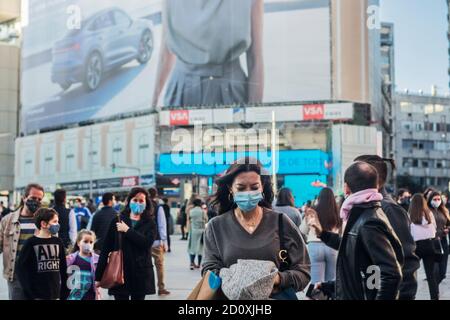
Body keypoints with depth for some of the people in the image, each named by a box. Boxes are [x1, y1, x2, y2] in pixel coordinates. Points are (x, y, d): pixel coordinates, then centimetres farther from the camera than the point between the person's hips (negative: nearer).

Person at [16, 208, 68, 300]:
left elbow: (63, 269, 11)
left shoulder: (58, 242, 8)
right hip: (37, 296, -4)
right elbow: (21, 269, -7)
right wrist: (30, 294, -12)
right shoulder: (31, 243, -6)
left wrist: (64, 294, 8)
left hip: (55, 295, 4)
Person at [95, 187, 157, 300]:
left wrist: (127, 230, -11)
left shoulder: (150, 223, 5)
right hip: (120, 272, 0)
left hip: (141, 273, 1)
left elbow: (147, 242, -15)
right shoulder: (117, 221, 4)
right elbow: (106, 248, 2)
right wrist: (99, 275, -3)